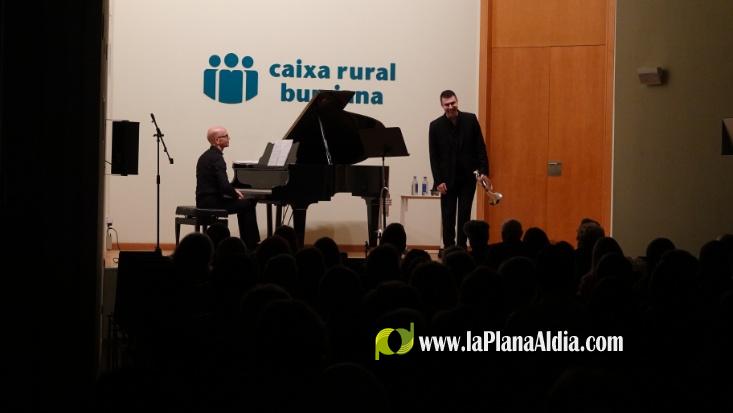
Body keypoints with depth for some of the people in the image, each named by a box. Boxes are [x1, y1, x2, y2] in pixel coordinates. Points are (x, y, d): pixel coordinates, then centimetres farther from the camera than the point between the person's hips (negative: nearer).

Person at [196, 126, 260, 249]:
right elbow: (224, 186, -25)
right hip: (212, 202, -10)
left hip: (205, 200, 10)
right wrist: (236, 195, -6)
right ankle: (250, 246, 4)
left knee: (244, 204, 23)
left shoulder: (206, 156, 14)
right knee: (248, 204, -1)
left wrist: (233, 191, 15)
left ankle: (246, 244, 24)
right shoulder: (217, 158, -17)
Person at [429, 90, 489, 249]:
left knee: (464, 215, 4)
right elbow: (434, 156, -2)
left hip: (468, 177, 1)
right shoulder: (436, 126, -3)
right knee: (448, 217, 3)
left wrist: (484, 171, -7)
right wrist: (438, 181, -8)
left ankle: (462, 248, 10)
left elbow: (480, 147, 1)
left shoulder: (470, 120, -1)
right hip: (448, 179, 0)